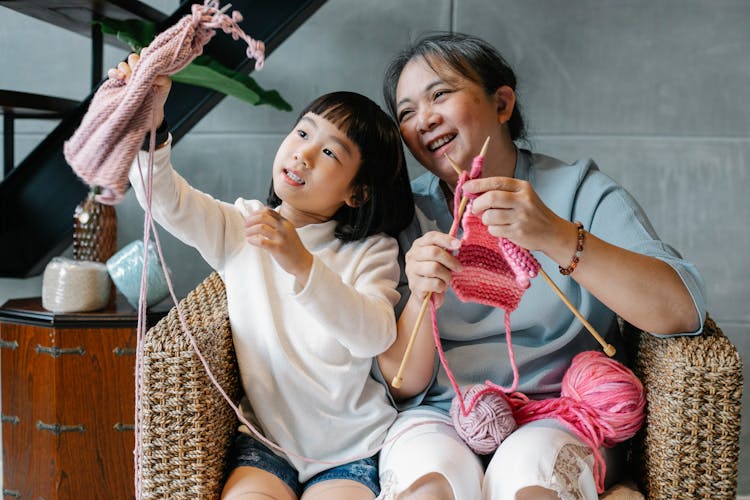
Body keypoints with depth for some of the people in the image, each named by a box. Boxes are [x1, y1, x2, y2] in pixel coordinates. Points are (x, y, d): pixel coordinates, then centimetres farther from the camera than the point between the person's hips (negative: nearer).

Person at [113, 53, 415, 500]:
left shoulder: (372, 250, -4)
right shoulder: (239, 228, 3)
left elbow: (375, 336, -22)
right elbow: (169, 200, -14)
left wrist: (302, 265, -35)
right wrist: (148, 125, -32)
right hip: (266, 442, 1)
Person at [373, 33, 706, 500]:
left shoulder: (581, 189, 0)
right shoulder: (406, 215, 5)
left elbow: (684, 312, -15)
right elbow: (401, 386, 1)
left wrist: (557, 237, -28)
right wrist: (420, 300, -19)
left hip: (557, 414, -1)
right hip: (440, 419, 1)